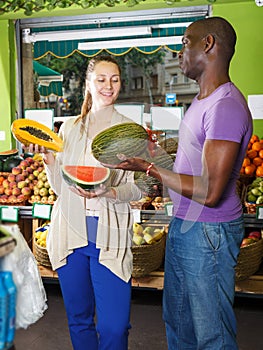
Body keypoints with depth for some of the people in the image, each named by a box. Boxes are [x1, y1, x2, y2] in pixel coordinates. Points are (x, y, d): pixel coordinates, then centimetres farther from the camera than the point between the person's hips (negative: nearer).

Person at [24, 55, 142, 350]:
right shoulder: (69, 128, 10)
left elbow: (138, 189, 0)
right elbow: (59, 187, 11)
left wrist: (108, 192, -19)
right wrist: (48, 157, -6)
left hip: (110, 236, -2)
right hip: (70, 232, 3)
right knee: (78, 320, 15)